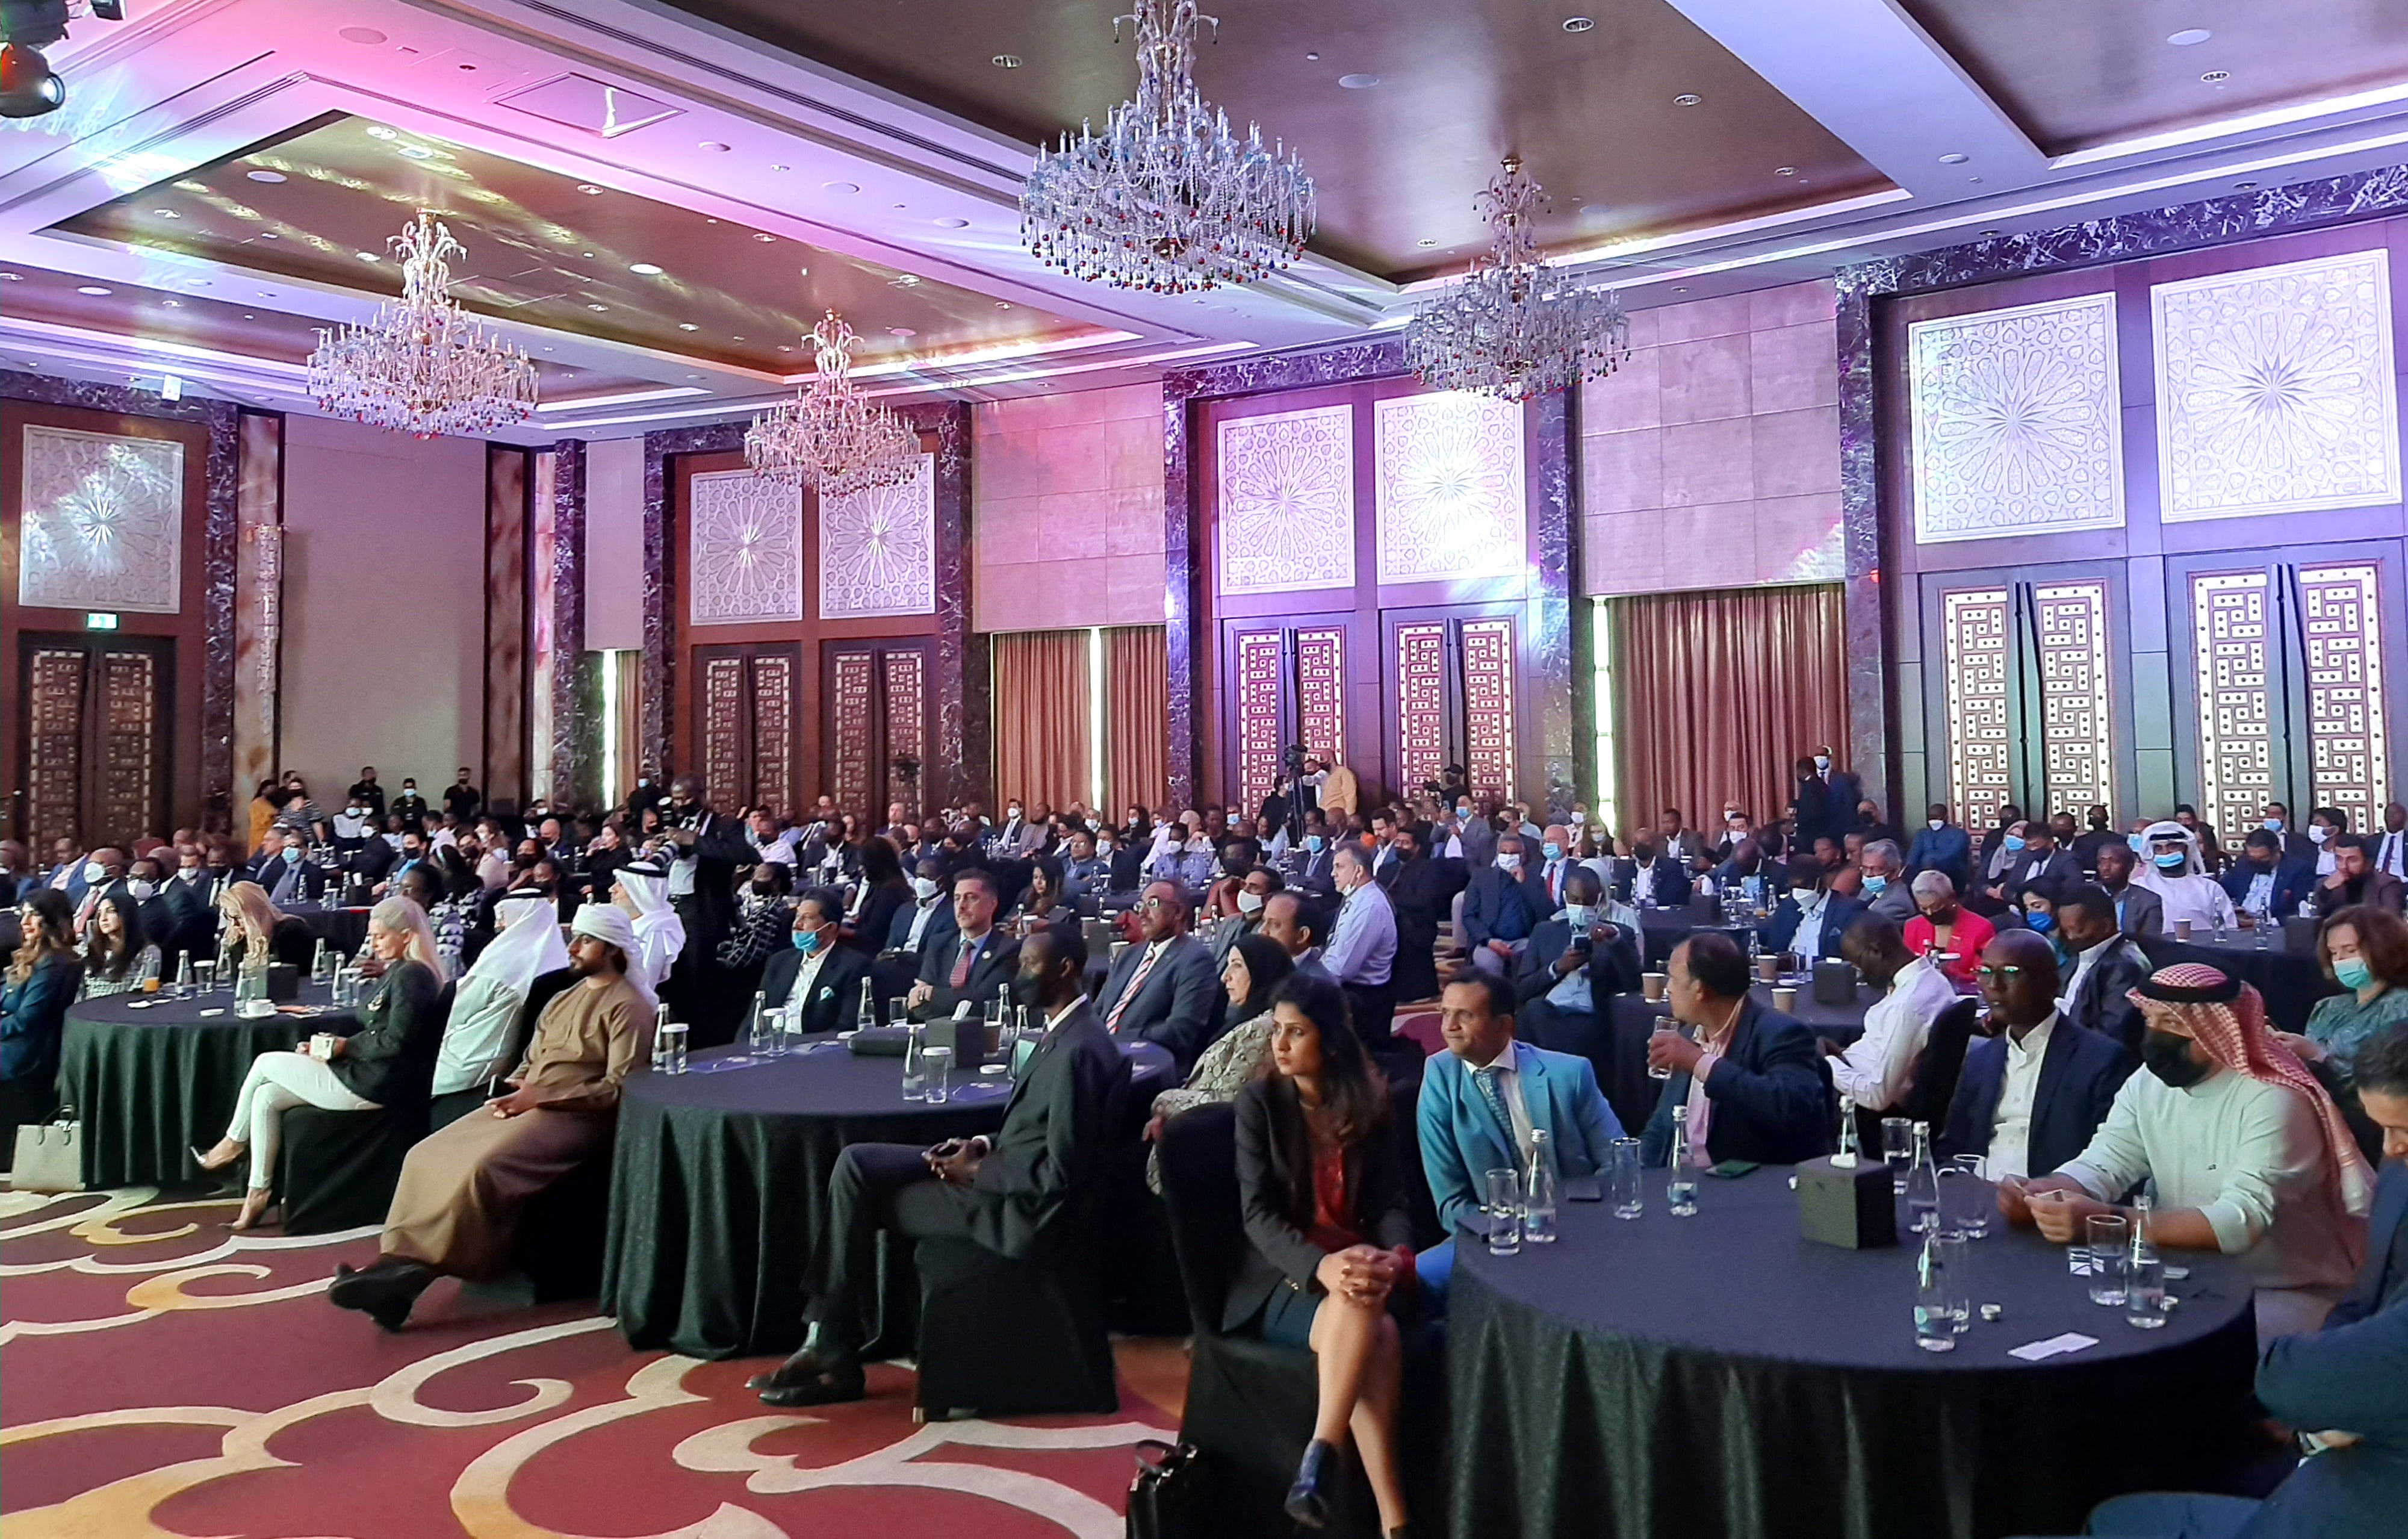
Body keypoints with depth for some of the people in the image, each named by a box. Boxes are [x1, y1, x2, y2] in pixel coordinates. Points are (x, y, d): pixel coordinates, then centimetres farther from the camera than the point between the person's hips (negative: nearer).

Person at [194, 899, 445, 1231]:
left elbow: (396, 1042, -22)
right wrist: (332, 1045, 6)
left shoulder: (411, 976, -16)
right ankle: (258, 1192, 9)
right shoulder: (396, 972, 16)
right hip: (369, 1076, 10)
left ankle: (234, 1142, 23)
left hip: (378, 1086, -10)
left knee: (266, 1064, 2)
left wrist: (346, 1047, -11)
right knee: (266, 1097, 6)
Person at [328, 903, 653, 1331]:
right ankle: (400, 1265, -18)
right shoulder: (565, 998, 24)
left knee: (482, 1170, -29)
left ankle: (412, 1274, -23)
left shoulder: (629, 1006, -5)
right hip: (527, 1105, 9)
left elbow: (618, 1087, -13)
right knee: (428, 1155, -10)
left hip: (575, 1115, -9)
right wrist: (517, 1086, 1)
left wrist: (541, 1096, -16)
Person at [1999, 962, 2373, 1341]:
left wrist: (2107, 1220, -39)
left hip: (2291, 1294, -6)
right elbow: (2101, 1166, -3)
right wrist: (2037, 1193, -26)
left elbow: (2242, 1222, -31)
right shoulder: (2147, 1084, 1)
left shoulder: (2272, 1102, -21)